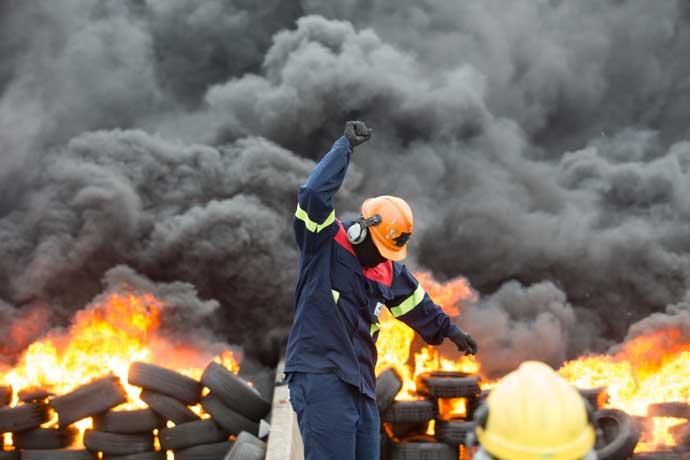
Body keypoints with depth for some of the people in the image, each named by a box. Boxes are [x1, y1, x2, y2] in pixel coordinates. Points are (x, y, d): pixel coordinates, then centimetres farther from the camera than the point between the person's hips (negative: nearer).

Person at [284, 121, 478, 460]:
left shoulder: (390, 273, 16)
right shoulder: (325, 245, -4)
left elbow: (416, 303, 32)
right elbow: (314, 194, -19)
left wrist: (447, 329, 42)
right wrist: (345, 146, -15)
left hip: (361, 386, 8)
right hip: (320, 378, -8)